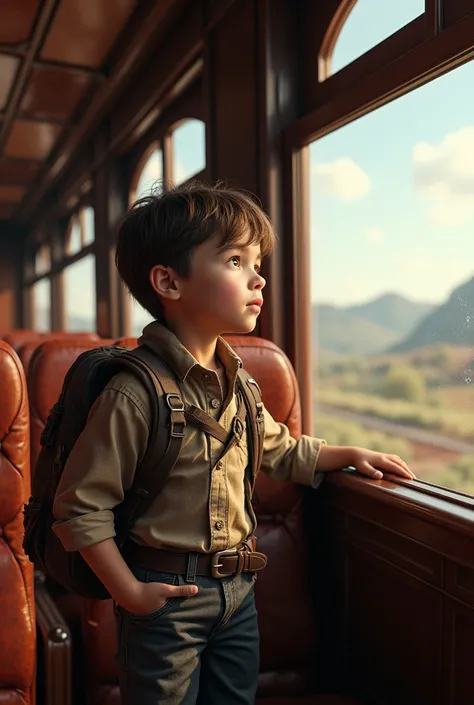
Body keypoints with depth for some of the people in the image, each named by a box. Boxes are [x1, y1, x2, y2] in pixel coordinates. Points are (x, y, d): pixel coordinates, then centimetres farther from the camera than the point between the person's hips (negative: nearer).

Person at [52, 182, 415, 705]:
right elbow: (80, 505, -18)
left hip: (237, 589, 7)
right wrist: (128, 592, -14)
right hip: (167, 593, -7)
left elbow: (281, 451, 20)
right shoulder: (135, 393, -22)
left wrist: (350, 454, 13)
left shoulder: (238, 384, 3)